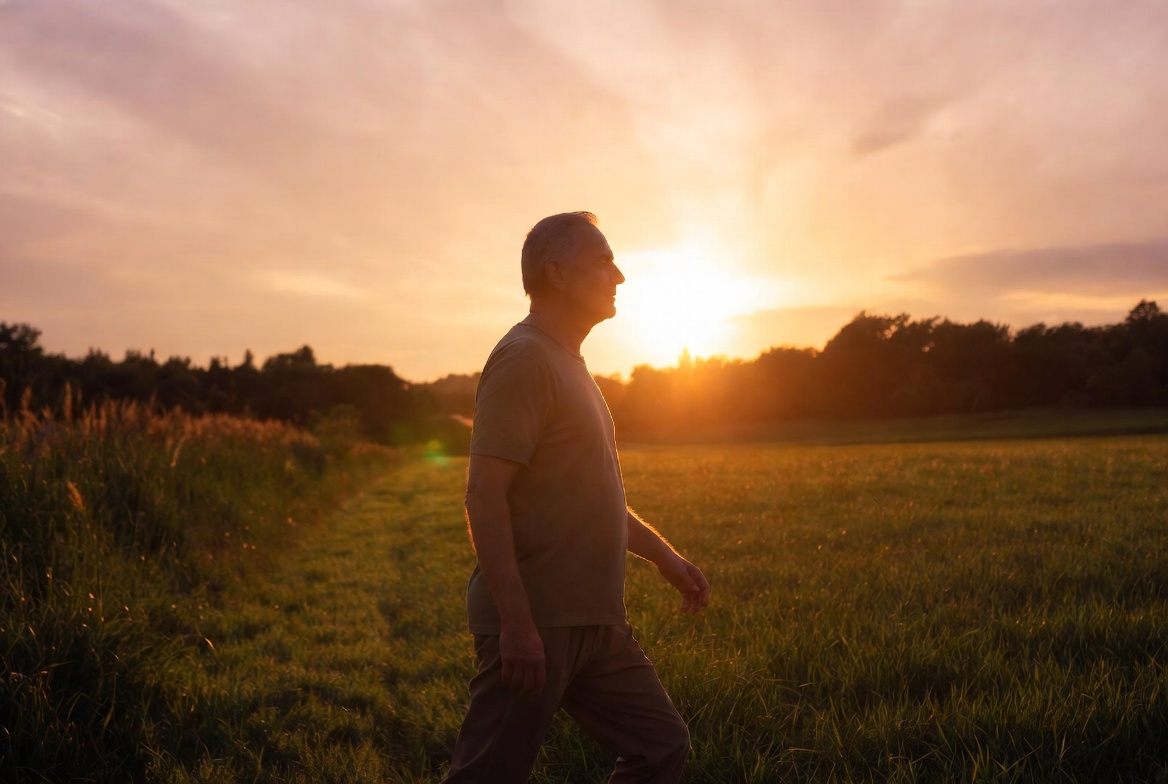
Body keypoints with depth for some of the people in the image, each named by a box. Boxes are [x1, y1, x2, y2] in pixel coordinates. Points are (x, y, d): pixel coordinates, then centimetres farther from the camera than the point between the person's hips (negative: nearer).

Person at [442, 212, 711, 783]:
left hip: (593, 623, 9)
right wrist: (516, 622, -24)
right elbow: (484, 495, -21)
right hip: (534, 623, -9)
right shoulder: (524, 358, -13)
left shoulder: (567, 364, 18)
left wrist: (662, 554, 23)